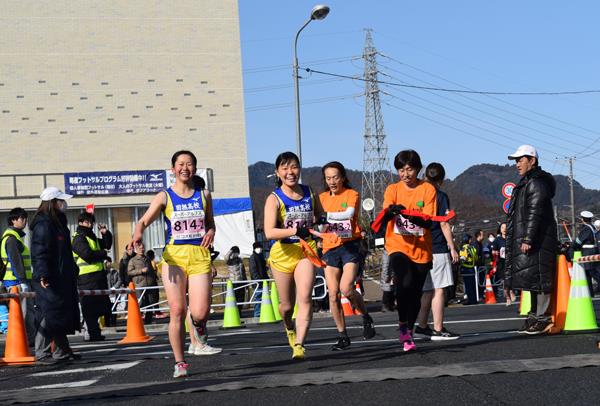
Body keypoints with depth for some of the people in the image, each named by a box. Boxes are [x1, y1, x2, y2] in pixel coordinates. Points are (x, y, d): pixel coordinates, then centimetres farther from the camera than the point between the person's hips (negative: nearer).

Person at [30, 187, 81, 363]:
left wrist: (73, 270, 29)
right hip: (49, 281, -10)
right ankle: (41, 354, -7)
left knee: (63, 315, 14)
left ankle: (62, 351, 22)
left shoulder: (58, 222, 19)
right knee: (49, 315, -10)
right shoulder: (43, 224, -13)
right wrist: (42, 274, -27)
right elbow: (39, 252, -20)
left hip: (62, 279, 10)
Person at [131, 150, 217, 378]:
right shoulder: (165, 197, 2)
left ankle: (198, 324, 27)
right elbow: (144, 221, -8)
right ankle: (179, 363, 5)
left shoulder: (204, 195, 10)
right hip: (174, 257, -1)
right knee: (177, 311, -6)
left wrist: (211, 232, 0)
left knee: (200, 313, -12)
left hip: (199, 256, 1)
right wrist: (138, 235, -30)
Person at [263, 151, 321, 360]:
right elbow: (269, 232, -24)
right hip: (282, 253, -1)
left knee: (305, 298, -18)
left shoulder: (309, 193, 3)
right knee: (287, 305, 12)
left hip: (306, 251, 2)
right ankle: (290, 329, 45)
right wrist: (295, 230, -37)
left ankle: (299, 345, -18)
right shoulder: (274, 199, -10)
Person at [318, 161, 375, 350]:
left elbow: (349, 213, -22)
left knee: (346, 288, -20)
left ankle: (366, 317, 7)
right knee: (333, 294, 0)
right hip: (330, 248, 5)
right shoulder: (323, 198, 12)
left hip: (350, 246, -5)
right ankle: (342, 336, 11)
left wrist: (328, 216, -35)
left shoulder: (352, 194, -3)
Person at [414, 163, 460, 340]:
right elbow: (444, 224, -10)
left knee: (428, 289, 14)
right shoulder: (441, 197, -7)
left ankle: (422, 325, 17)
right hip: (438, 249, -7)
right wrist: (452, 247, -4)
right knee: (439, 289, -4)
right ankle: (438, 329, -5)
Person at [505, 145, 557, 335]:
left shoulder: (536, 183, -11)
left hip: (536, 241, -11)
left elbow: (535, 214, -20)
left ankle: (542, 318, -7)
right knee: (533, 279, 13)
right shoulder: (526, 183, 22)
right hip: (525, 241, 11)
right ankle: (535, 315, 19)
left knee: (537, 279, -9)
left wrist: (528, 239, -24)